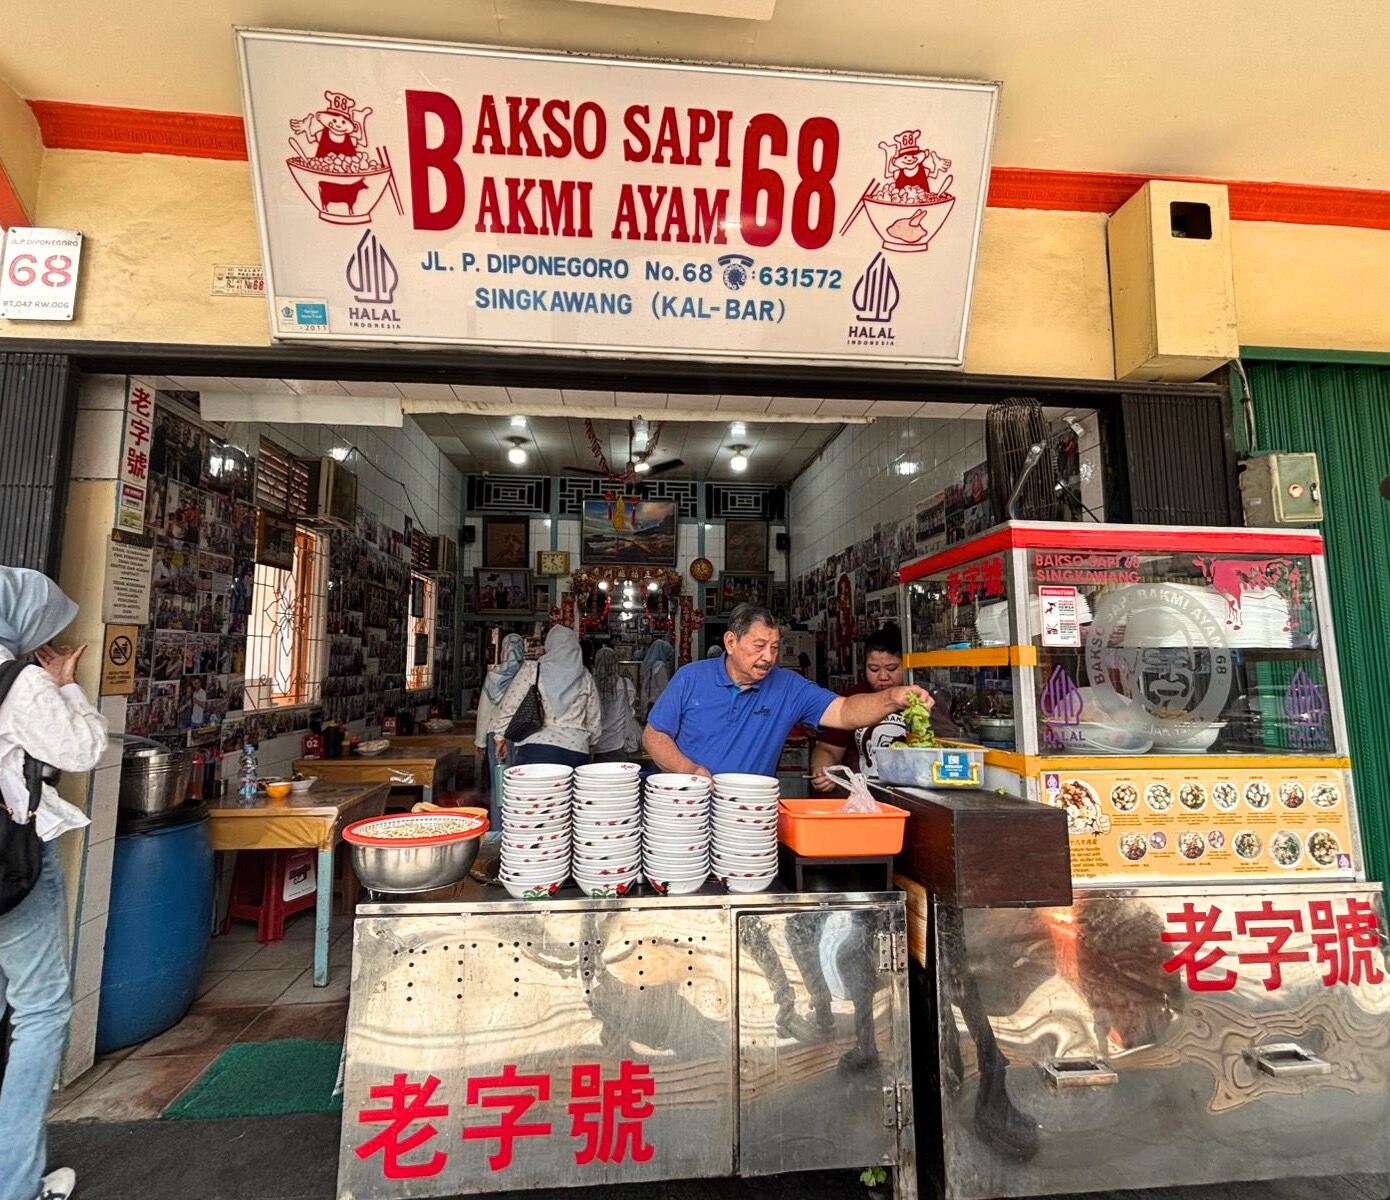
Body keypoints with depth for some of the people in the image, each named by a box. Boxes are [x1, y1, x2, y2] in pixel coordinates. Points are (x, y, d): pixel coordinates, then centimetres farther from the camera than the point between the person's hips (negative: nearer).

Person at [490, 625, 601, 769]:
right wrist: (588, 741, 29)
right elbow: (595, 718, 13)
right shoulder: (585, 678, 8)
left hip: (535, 748, -2)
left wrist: (500, 736, 16)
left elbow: (509, 707, 3)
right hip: (576, 750, 2)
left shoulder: (532, 672, 3)